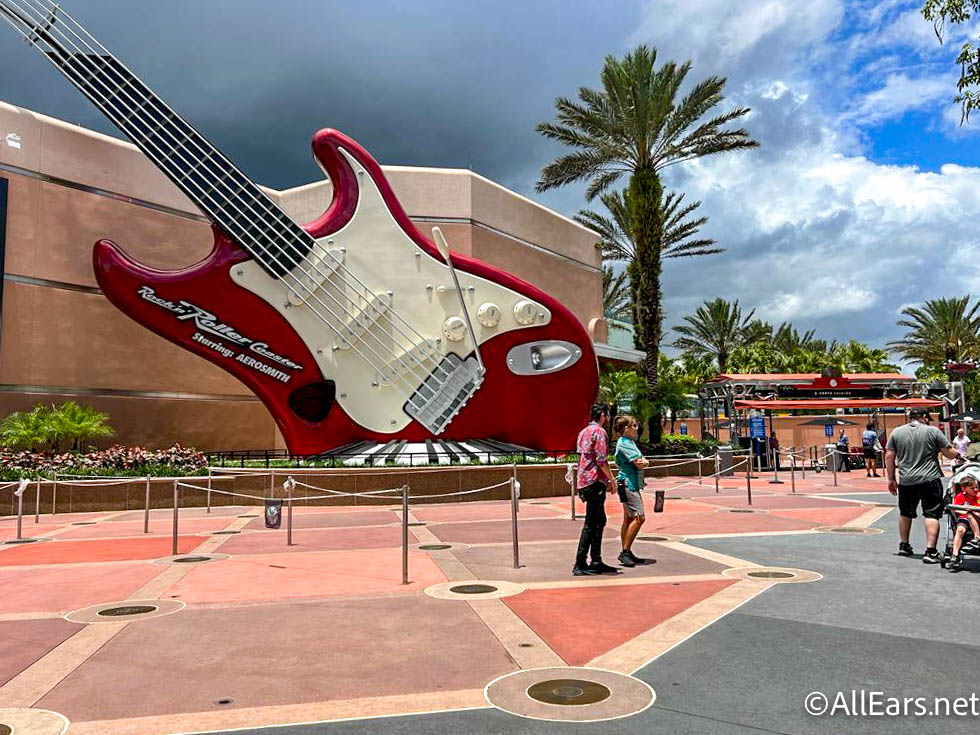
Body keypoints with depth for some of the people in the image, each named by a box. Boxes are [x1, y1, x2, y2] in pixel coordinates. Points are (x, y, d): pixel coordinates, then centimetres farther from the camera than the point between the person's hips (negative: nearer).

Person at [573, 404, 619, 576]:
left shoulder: (583, 432, 19)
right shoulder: (599, 431, -10)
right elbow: (601, 460, -17)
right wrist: (611, 479, -7)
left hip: (585, 481, 10)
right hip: (595, 481, -10)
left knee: (599, 521, 15)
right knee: (591, 523, -6)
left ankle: (596, 562, 18)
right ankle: (580, 564, -4)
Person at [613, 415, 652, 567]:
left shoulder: (630, 441, 19)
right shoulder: (624, 443, -13)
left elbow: (643, 462, 19)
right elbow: (639, 463, -18)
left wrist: (644, 461, -2)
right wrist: (642, 462, 2)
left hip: (633, 484, 10)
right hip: (628, 483, -10)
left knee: (629, 519, 11)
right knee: (639, 517, -13)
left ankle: (626, 553, 15)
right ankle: (625, 552, -10)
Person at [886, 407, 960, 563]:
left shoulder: (896, 432, 5)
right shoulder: (933, 431, -3)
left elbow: (889, 457, 4)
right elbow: (950, 454, -1)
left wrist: (891, 479, 12)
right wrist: (957, 453, 23)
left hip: (906, 481, 3)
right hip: (930, 480, -3)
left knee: (905, 514, 17)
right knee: (931, 514, 1)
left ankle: (904, 546, 29)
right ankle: (930, 552, -4)